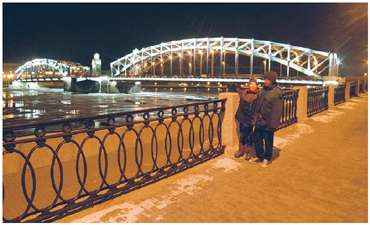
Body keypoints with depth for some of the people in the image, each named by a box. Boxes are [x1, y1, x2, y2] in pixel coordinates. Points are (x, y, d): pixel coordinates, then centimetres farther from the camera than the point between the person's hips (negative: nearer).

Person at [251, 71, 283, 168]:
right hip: (259, 121, 7)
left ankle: (267, 159, 27)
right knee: (257, 139, 16)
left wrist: (272, 123, -20)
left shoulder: (277, 93, -17)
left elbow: (277, 110, -19)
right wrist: (256, 116, 13)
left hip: (268, 123, -7)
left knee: (268, 141, 9)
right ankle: (259, 156, 34)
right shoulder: (263, 90, 7)